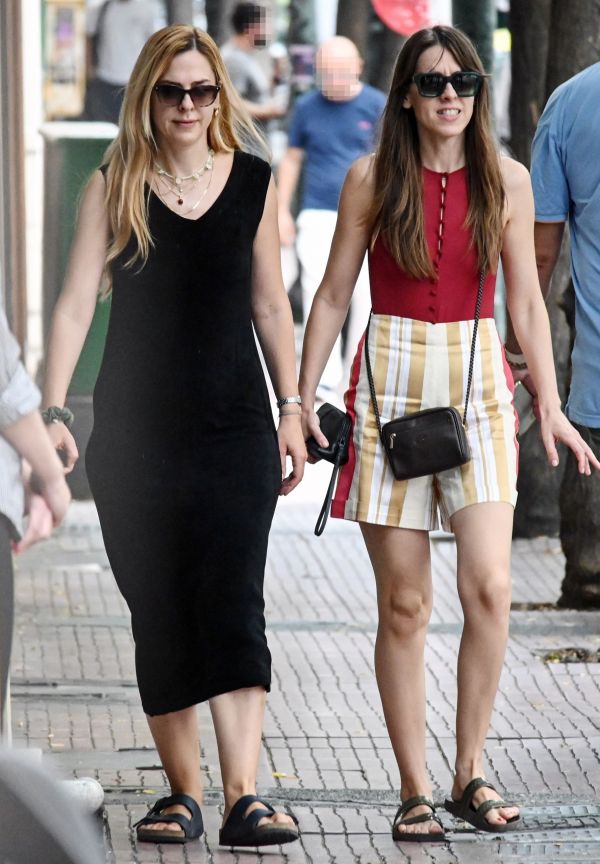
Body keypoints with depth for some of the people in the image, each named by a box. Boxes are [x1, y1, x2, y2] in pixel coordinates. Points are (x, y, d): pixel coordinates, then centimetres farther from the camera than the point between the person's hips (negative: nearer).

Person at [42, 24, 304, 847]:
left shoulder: (254, 183, 6)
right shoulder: (113, 186, 2)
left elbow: (270, 303, 12)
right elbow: (76, 301, -3)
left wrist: (292, 410, 10)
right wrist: (50, 412, -12)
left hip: (234, 427, 0)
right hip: (134, 432, 0)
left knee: (233, 604, -12)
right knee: (159, 617, 4)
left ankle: (242, 794, -18)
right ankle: (183, 791, 13)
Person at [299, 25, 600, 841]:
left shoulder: (507, 181, 5)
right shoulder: (372, 178, 1)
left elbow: (527, 300, 9)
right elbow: (333, 295, 6)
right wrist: (303, 399, 1)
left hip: (478, 383, 1)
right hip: (391, 383, -1)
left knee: (489, 587, -13)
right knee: (403, 604, -1)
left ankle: (470, 774, 1)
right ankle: (414, 792, 6)